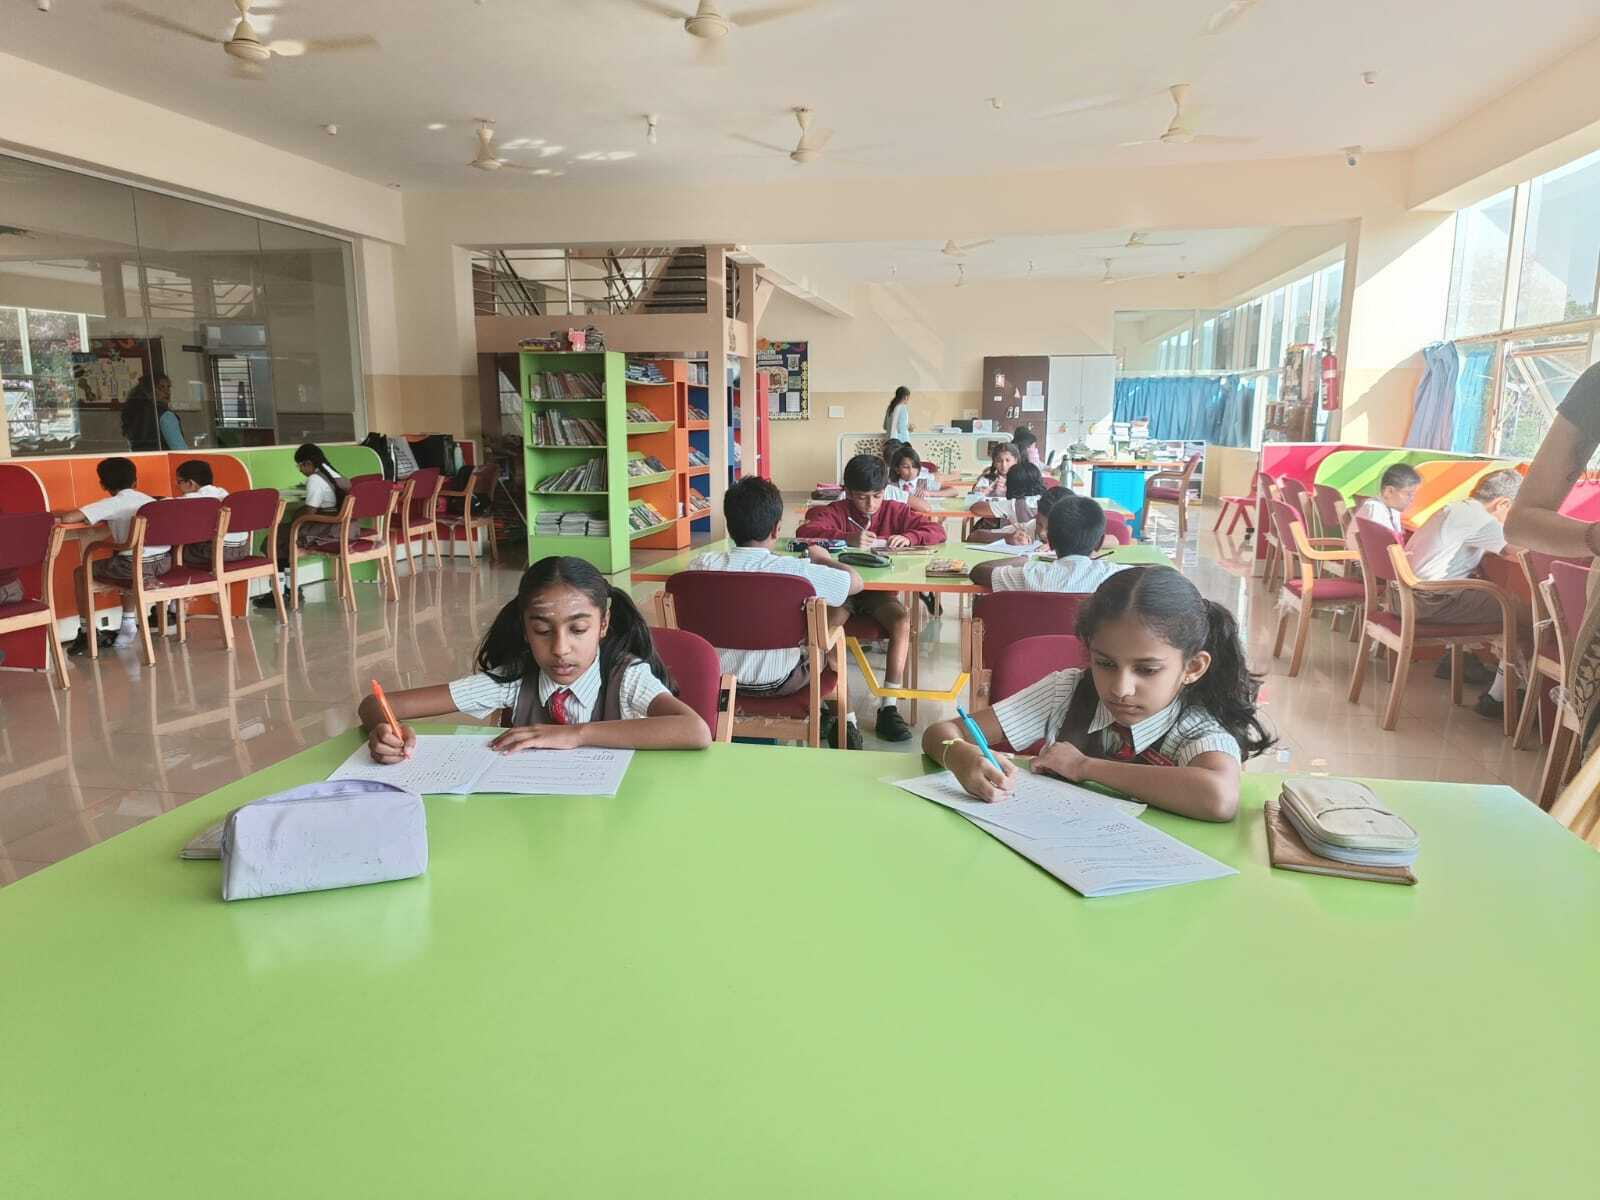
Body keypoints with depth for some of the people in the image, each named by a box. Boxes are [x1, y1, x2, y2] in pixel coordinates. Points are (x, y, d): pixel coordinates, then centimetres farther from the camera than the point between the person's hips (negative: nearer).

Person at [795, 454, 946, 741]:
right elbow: (805, 531, -20)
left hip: (880, 591, 2)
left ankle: (888, 707, -24)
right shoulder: (837, 511, -2)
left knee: (902, 619, -30)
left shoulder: (894, 511, 4)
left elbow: (937, 530, 2)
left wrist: (909, 538, -20)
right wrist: (847, 538, -33)